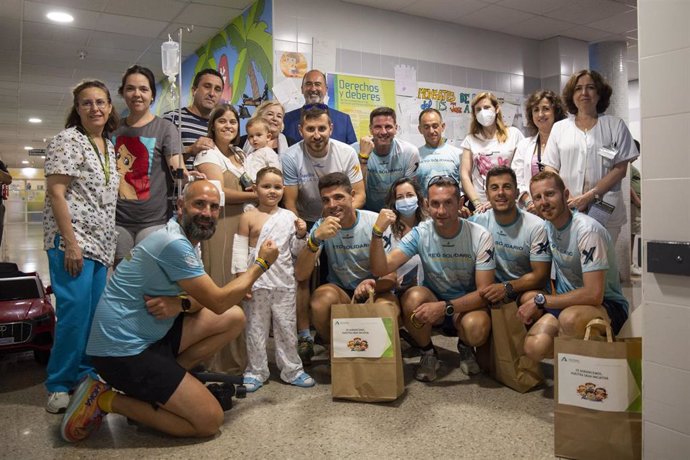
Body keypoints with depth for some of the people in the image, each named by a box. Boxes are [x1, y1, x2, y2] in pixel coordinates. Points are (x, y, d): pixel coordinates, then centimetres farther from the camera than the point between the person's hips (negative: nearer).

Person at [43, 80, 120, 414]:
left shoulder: (110, 146, 16)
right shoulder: (67, 140, -6)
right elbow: (56, 192, -12)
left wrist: (111, 246, 15)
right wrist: (71, 243, -19)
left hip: (100, 243, 7)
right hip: (71, 240, -7)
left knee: (94, 313, 8)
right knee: (75, 312, -9)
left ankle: (85, 373, 22)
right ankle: (59, 384, 6)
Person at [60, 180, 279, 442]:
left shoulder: (184, 238, 10)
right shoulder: (175, 244, -21)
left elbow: (204, 298, 10)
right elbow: (218, 302, -17)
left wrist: (181, 303, -14)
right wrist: (262, 263, -7)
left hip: (149, 336, 10)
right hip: (122, 350, -9)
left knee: (234, 318, 4)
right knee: (210, 420, -9)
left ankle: (159, 382, 6)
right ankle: (107, 400, -2)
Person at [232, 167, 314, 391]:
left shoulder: (289, 217, 6)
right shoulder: (248, 217, -2)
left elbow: (295, 251, 11)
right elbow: (240, 250, -3)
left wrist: (301, 235, -7)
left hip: (284, 282, 3)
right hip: (258, 282, -2)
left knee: (287, 327, 10)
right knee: (256, 328, 7)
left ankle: (292, 369, 22)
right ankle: (256, 371, 20)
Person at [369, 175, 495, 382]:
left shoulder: (480, 236, -17)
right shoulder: (420, 234, -14)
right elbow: (380, 269, -21)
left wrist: (445, 307, -32)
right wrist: (377, 233, -38)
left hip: (468, 304, -1)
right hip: (433, 300, 1)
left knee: (476, 328, -35)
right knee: (413, 297, -33)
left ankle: (465, 348, 5)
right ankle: (428, 354, -4)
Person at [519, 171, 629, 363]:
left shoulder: (587, 230, -20)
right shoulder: (547, 225, 3)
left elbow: (593, 294, -25)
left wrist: (540, 300, -20)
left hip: (606, 305, -6)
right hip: (568, 301, 6)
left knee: (570, 317, -39)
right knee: (534, 347, -20)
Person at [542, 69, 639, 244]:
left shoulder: (615, 125, 8)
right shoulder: (559, 127, 13)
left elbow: (620, 169, 2)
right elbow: (550, 169, 7)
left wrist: (590, 196, -11)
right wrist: (569, 199, -9)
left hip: (605, 211, -1)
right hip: (566, 211, 1)